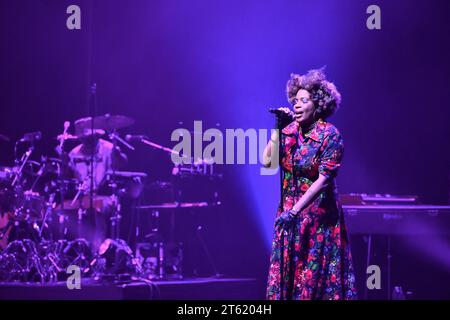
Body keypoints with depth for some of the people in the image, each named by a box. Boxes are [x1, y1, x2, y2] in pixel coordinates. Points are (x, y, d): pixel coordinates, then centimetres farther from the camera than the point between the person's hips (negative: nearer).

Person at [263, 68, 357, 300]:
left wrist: (295, 210, -23)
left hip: (319, 215, -5)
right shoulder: (289, 131, 3)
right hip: (288, 212, 5)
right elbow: (267, 161, -6)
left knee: (318, 276, -1)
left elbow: (324, 179, -18)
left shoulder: (330, 135, -13)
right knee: (286, 273, 6)